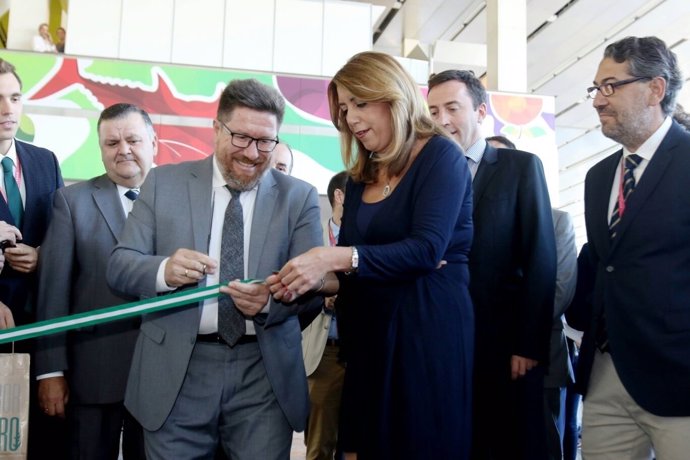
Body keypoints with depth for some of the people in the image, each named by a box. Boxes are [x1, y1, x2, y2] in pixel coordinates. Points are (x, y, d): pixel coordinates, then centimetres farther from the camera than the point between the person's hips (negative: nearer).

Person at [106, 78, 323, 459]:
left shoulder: (299, 197, 4)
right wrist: (164, 270, -22)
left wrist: (270, 299, -23)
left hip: (265, 373, 0)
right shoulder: (164, 182, 4)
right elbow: (119, 266, 0)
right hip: (177, 371, 0)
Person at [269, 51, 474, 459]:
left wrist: (338, 259, -24)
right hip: (370, 337, 6)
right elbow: (349, 270, 14)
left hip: (431, 331, -6)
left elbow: (426, 249, -18)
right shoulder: (360, 177, 14)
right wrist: (318, 278, -7)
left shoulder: (440, 155, -5)